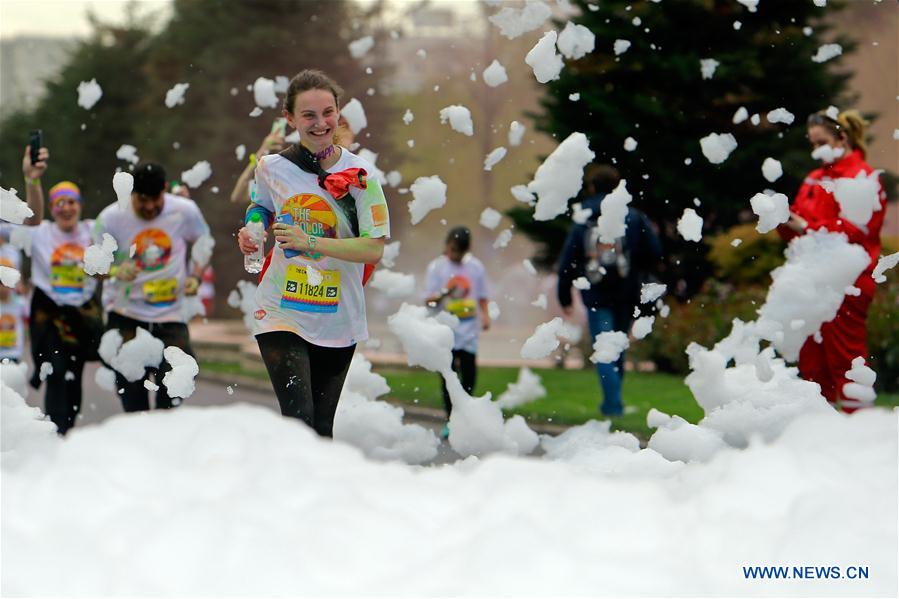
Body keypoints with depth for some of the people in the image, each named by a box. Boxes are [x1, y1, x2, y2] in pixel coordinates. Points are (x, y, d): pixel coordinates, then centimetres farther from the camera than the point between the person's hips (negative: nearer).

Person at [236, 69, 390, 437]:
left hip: (338, 320, 0)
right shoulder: (271, 167, 0)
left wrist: (309, 242, -24)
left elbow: (374, 249, -14)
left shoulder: (359, 174, -7)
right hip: (281, 314, 0)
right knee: (298, 422, -17)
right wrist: (251, 233, 1)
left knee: (321, 432, 9)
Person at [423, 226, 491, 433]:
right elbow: (429, 300, -3)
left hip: (468, 330, 2)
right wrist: (444, 294, -22)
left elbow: (482, 296, 17)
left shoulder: (476, 266, 7)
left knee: (469, 373, 0)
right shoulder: (436, 267, 0)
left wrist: (485, 315, 1)